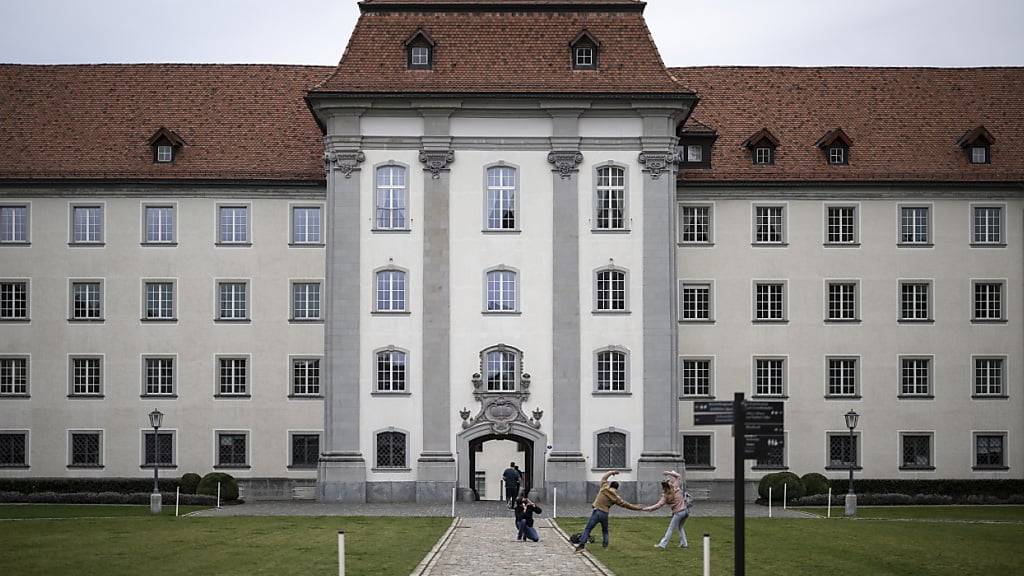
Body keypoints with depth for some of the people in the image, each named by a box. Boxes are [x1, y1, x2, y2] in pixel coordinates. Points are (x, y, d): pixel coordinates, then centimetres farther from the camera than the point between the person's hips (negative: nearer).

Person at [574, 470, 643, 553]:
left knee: (587, 529, -3)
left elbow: (604, 478, 20)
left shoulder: (604, 488, 2)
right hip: (605, 514, 1)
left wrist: (611, 472, 33)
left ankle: (581, 545, -15)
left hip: (596, 512, -1)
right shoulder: (616, 497, 4)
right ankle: (605, 545, 19)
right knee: (605, 531, 25)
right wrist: (637, 508, 18)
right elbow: (626, 504, 9)